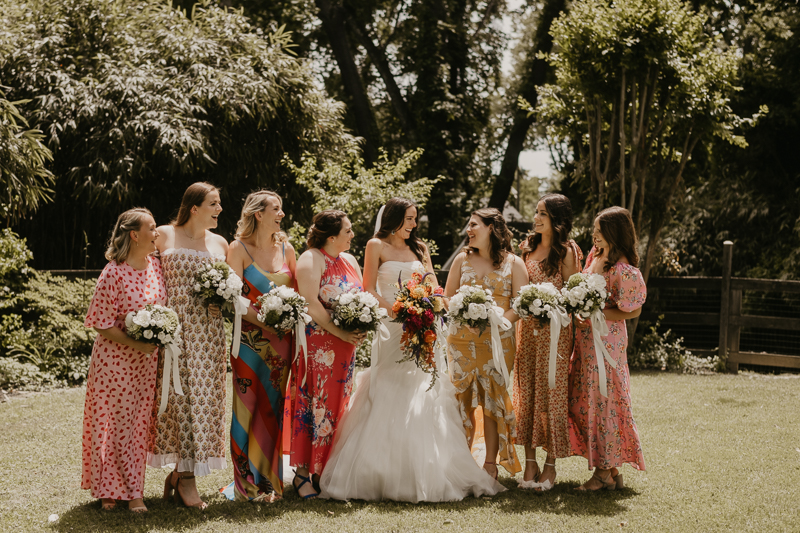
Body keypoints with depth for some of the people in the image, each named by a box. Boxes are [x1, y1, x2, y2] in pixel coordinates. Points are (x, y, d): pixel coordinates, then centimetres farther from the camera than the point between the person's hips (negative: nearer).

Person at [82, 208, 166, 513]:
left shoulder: (156, 266, 2)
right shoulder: (114, 273, -16)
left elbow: (163, 307, 16)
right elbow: (100, 323, -14)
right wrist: (135, 343, -20)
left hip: (146, 361, 6)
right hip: (114, 359, -5)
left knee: (138, 424, 8)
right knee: (111, 423, 3)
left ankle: (132, 492, 16)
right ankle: (108, 490, 16)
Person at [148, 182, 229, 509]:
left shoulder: (220, 243, 14)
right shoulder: (165, 236, 3)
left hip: (209, 329, 4)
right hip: (174, 326, -4)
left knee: (205, 396, 1)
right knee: (179, 394, -6)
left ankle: (181, 471, 11)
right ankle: (184, 476, -2)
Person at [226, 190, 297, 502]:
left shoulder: (285, 248, 11)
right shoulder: (239, 249, -2)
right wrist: (264, 320, -18)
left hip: (281, 338, 4)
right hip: (249, 337, -4)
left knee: (273, 407, 6)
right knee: (247, 407, -3)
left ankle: (269, 479, 13)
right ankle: (248, 484, 4)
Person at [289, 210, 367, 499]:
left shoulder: (349, 261, 17)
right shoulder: (310, 260, -8)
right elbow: (311, 303, -17)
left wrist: (361, 329, -2)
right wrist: (340, 333, -19)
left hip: (344, 346, 8)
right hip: (317, 345, -8)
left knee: (337, 405, 8)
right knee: (313, 405, -7)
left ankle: (325, 471, 15)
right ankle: (303, 472, -2)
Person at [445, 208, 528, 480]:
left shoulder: (513, 263, 4)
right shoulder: (462, 259, 13)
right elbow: (447, 298, 13)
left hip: (498, 340, -2)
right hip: (462, 339, 2)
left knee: (493, 400, -2)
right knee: (463, 399, 0)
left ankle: (491, 464, 4)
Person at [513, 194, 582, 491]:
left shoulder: (566, 252, -3)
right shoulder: (528, 247, 14)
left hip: (555, 329, -5)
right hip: (527, 326, 5)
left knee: (551, 393, -3)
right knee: (526, 392, 4)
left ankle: (551, 465, 5)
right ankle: (530, 463, 10)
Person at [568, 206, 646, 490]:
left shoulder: (624, 270, -17)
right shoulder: (596, 256, 9)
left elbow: (632, 310, -14)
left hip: (607, 340, -9)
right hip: (587, 339, 9)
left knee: (602, 402, -2)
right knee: (586, 401, 9)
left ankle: (605, 472, 7)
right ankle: (611, 471, 16)